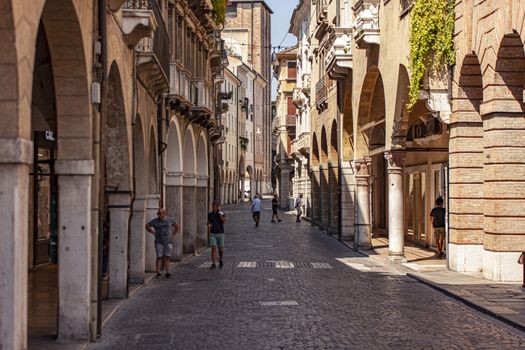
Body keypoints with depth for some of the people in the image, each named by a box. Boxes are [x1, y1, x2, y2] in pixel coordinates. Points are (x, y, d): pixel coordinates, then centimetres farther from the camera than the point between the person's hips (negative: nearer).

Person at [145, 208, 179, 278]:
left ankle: (167, 273, 2)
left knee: (167, 258, 0)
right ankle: (158, 273, 0)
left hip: (168, 242, 1)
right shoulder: (155, 221, -2)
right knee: (159, 257, -4)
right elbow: (147, 226, 6)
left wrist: (173, 235, 6)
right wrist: (153, 233, 0)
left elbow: (177, 226, 14)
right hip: (159, 242, -1)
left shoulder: (169, 220, 2)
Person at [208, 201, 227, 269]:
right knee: (213, 248, -9)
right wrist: (209, 225, -6)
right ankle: (213, 264, -7)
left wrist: (219, 213, -18)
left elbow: (224, 221, -17)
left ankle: (220, 260, 35)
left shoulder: (222, 213, -1)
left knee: (221, 249, 8)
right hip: (212, 234, 1)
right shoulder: (210, 214, 5)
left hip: (220, 233, 0)